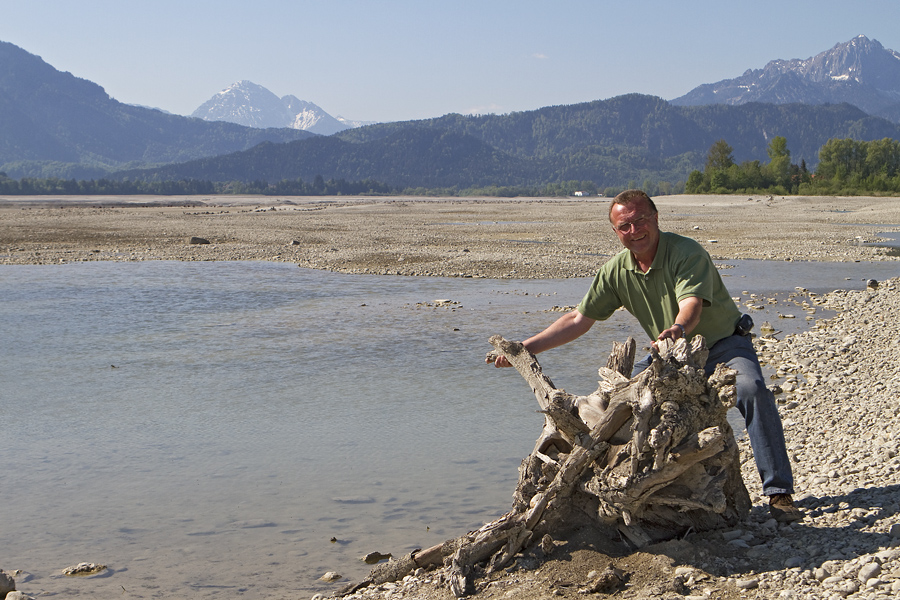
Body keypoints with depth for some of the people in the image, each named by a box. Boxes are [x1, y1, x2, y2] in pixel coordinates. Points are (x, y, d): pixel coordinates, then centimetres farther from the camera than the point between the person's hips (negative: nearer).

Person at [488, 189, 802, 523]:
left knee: (752, 389, -33)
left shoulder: (687, 253, -23)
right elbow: (579, 319, 0)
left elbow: (692, 304, -40)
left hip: (724, 343, -5)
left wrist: (680, 327, -64)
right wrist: (524, 349, -7)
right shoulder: (616, 271, -6)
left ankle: (779, 493, -27)